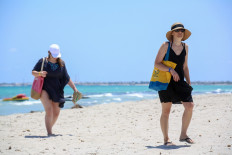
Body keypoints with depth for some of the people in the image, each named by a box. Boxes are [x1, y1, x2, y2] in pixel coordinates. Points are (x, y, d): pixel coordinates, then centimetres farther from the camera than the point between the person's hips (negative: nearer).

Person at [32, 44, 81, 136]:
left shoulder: (61, 63, 3)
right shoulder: (42, 61, -5)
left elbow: (66, 78, 9)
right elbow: (33, 72, 2)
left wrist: (74, 88, 4)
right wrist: (40, 74, -21)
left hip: (56, 90, 4)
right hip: (44, 89, -4)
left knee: (56, 113, 7)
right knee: (49, 110, -20)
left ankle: (49, 129, 29)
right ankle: (49, 133, -19)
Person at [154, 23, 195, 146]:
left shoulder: (185, 47, 10)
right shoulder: (166, 46, -5)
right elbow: (157, 64, -9)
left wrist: (189, 83, 13)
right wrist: (171, 70, -21)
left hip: (180, 82, 5)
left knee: (190, 106, -9)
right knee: (166, 110, -1)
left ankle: (183, 135, 6)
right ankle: (166, 139, 11)